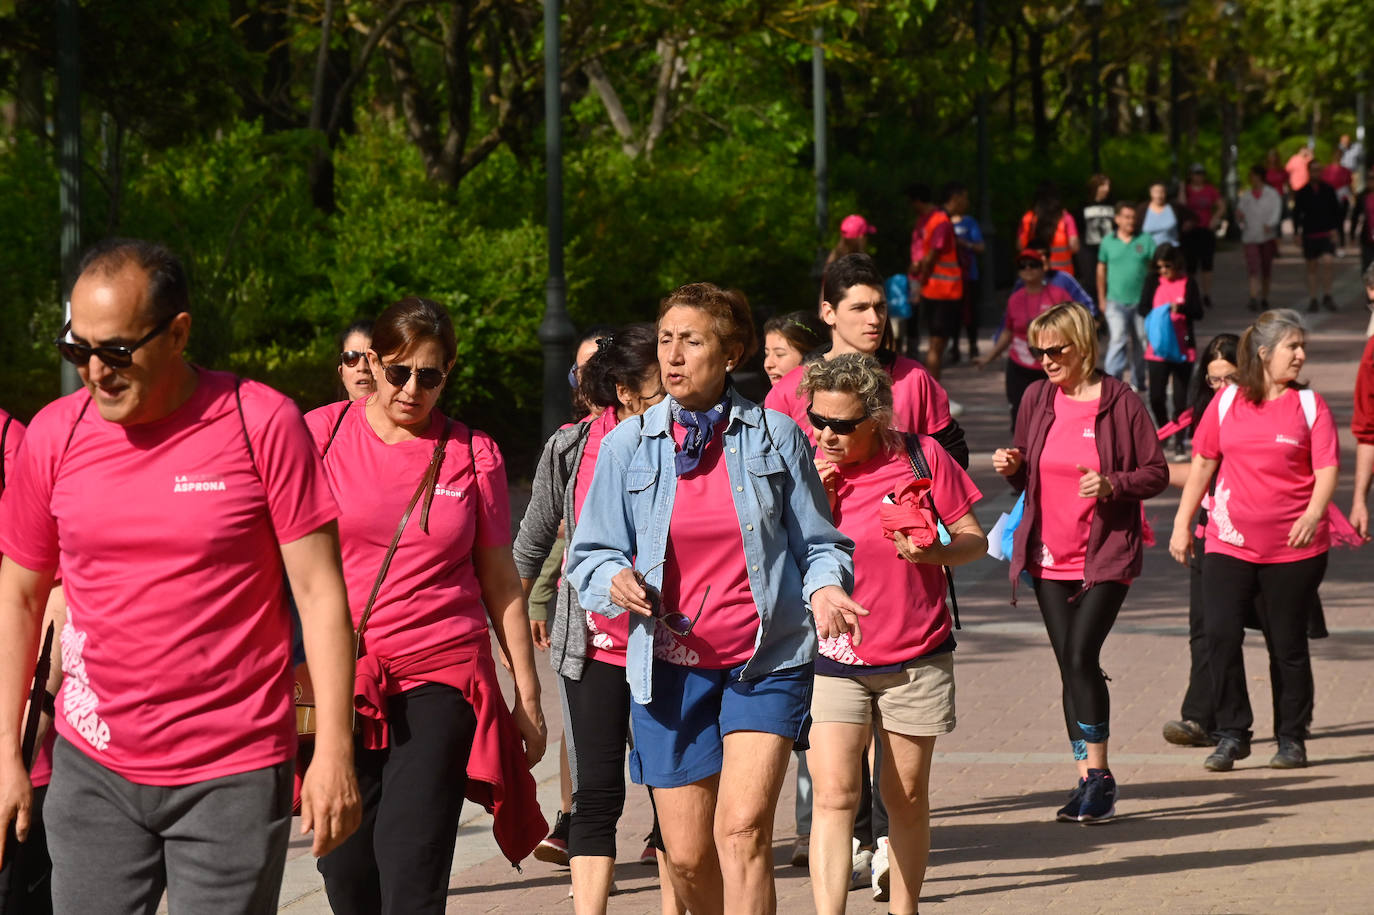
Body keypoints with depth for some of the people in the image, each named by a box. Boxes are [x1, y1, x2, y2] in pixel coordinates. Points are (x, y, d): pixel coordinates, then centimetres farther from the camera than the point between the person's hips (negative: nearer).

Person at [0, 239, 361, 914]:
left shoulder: (262, 425, -7)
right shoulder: (55, 434, 3)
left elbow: (319, 591, -5)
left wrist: (334, 749, -9)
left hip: (234, 776, -3)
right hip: (94, 769, 3)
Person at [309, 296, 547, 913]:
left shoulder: (473, 455, 6)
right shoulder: (321, 435, 4)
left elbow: (500, 580, 13)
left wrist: (527, 694, 13)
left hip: (441, 682, -1)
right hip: (337, 682, 1)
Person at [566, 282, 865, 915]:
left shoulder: (775, 437, 2)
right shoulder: (627, 446, 4)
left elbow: (819, 543, 7)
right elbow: (589, 555, 8)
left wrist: (826, 589, -14)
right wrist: (615, 580, -15)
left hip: (766, 659, -2)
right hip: (670, 666, 2)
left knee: (743, 828, -18)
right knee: (687, 854, 4)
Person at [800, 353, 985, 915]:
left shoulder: (921, 456, -6)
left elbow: (975, 539, 0)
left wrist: (932, 552, -21)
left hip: (917, 658, 0)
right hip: (832, 659, 0)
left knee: (906, 796, 10)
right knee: (834, 794, -13)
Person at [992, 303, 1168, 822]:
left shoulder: (1120, 403, -6)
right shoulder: (1037, 400, 7)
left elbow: (1156, 473, -3)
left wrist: (1112, 484, -20)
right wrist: (1010, 467, -5)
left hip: (1105, 556, -5)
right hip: (1050, 558, 5)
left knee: (1080, 656, -16)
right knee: (1070, 666, 7)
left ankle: (1097, 775, -8)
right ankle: (1090, 780, 13)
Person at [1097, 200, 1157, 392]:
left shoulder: (1146, 240, 1)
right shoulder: (1108, 242, 3)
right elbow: (1101, 270, 11)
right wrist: (1102, 299, 10)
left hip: (1141, 302, 1)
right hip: (1116, 302, -1)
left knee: (1140, 343, 10)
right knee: (1118, 340, -14)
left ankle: (1138, 381, 26)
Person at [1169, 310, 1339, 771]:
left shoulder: (1309, 405, 1)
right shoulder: (1227, 402, 6)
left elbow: (1327, 468, -7)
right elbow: (1203, 464, 12)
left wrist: (1315, 511, -26)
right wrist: (1182, 523, 10)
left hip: (1294, 547, -1)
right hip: (1229, 540, 1)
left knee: (1288, 645, 5)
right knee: (1219, 634, -10)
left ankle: (1292, 738, 19)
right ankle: (1232, 734, 2)